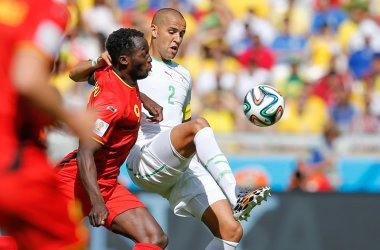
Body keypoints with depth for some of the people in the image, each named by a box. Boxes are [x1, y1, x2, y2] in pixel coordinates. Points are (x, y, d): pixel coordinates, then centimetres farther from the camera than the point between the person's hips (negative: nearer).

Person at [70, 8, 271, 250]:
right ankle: (236, 200, -45)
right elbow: (75, 74, 5)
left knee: (231, 230, -10)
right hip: (145, 161, -6)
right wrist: (98, 62, -17)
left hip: (185, 166, 6)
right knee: (198, 125, -35)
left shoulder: (183, 76, 28)